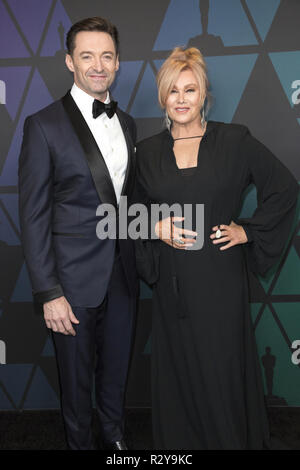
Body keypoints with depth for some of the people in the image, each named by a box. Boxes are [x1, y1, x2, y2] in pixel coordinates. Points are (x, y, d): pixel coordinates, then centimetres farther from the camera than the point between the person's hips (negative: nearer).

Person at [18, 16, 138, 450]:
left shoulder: (127, 123, 7)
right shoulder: (44, 125, -11)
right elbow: (34, 216, -12)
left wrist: (137, 260, 9)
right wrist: (48, 293, -15)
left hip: (123, 272, 5)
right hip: (76, 277, -5)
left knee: (117, 366, 21)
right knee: (77, 374, 14)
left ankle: (115, 436, 45)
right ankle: (81, 442, 39)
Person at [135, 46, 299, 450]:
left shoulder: (235, 140, -3)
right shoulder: (148, 150, 5)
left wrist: (250, 231, -2)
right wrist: (157, 227, -6)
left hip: (220, 278, -2)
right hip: (172, 280, 3)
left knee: (221, 368, 6)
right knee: (178, 368, 11)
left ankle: (232, 439, 29)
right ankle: (181, 441, 31)